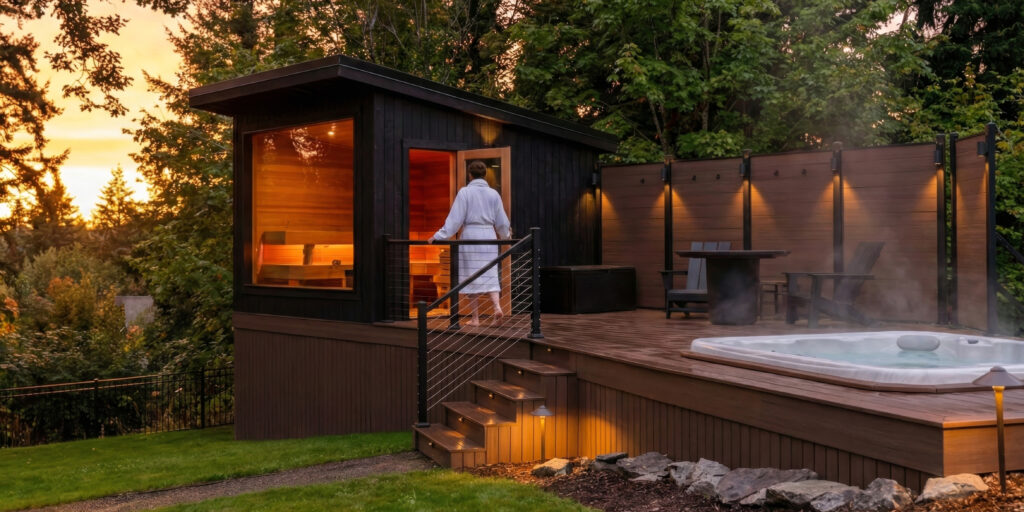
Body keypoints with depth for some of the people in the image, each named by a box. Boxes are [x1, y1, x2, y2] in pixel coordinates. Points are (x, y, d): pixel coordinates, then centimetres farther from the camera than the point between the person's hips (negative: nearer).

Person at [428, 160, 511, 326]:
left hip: (470, 235, -3)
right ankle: (497, 307, -14)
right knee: (490, 274, 9)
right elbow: (501, 221, 12)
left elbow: (455, 218, -11)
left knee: (472, 276, 5)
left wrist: (439, 236, -7)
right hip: (489, 236, 3)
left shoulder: (465, 192, -6)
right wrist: (506, 235, 31)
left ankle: (475, 318, 8)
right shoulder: (493, 194, 6)